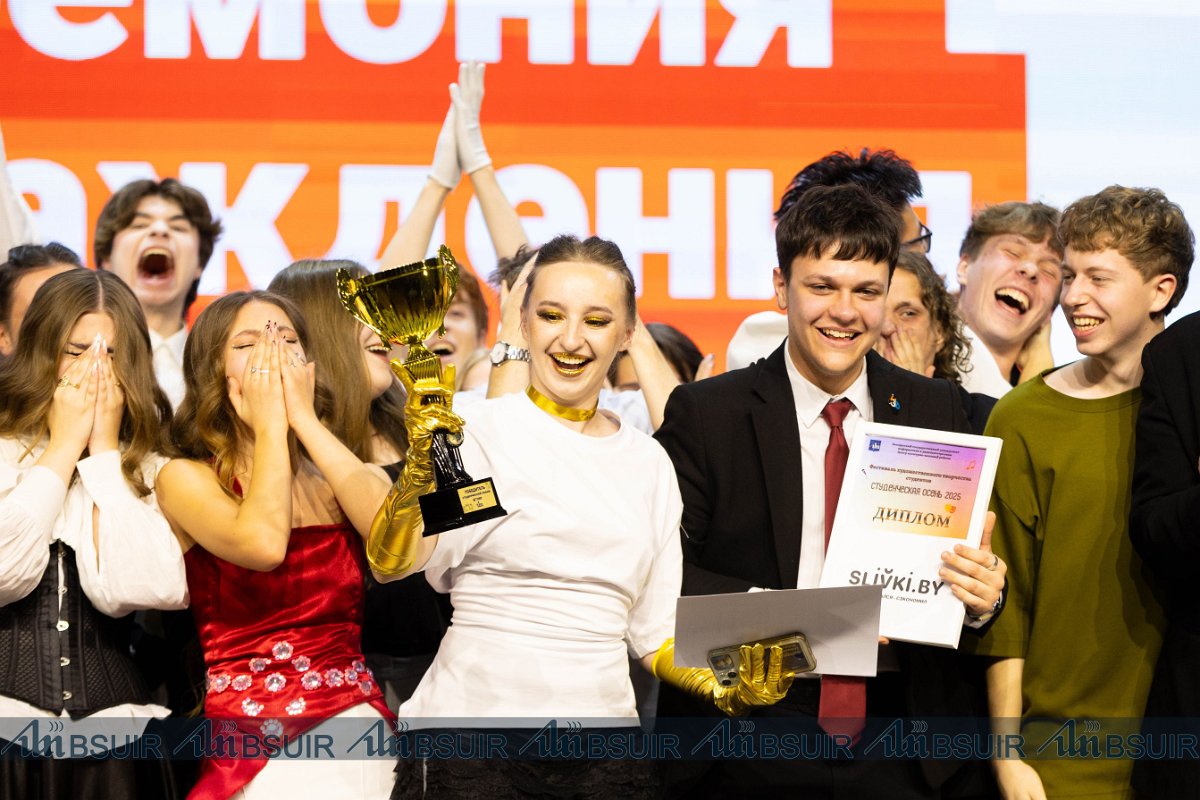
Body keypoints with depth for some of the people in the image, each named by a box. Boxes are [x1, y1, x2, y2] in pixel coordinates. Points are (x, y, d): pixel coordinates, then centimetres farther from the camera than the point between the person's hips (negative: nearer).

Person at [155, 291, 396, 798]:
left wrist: (304, 417, -4)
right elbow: (263, 544, -18)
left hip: (359, 718, 2)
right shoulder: (185, 479, 2)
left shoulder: (335, 475, 12)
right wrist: (270, 424, -5)